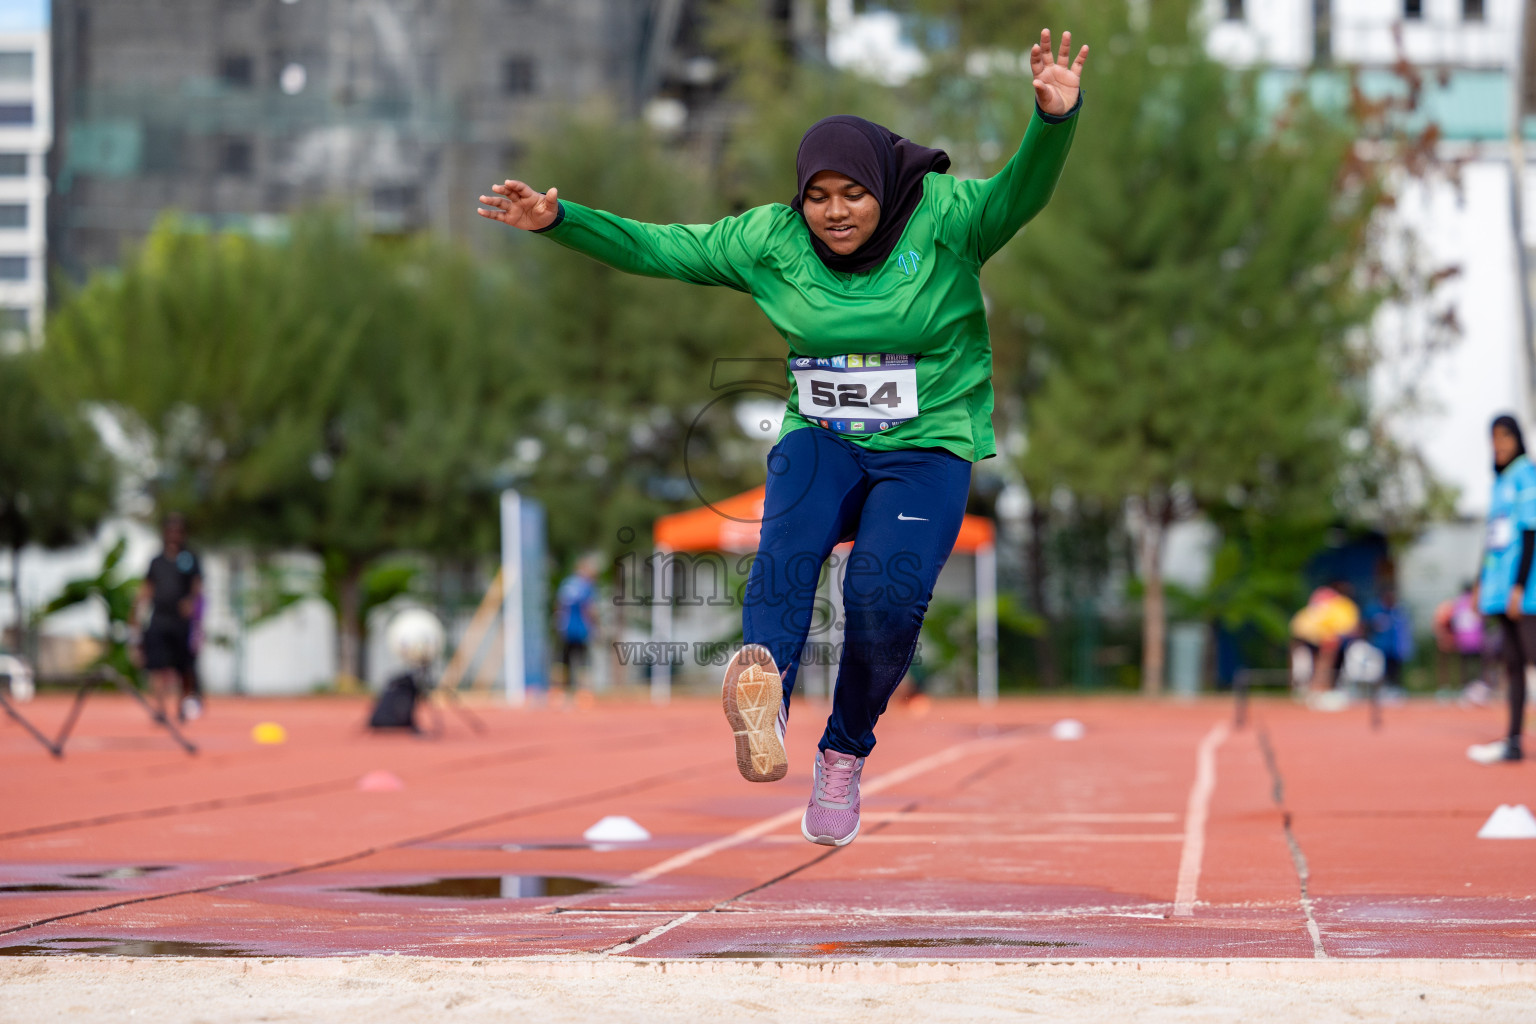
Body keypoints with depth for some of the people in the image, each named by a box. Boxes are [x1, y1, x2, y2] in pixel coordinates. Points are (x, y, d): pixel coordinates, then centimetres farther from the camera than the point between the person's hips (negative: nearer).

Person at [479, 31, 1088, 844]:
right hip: (822, 440, 2)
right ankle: (764, 703, -57)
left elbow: (1021, 193, -25)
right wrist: (560, 221, -4)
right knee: (791, 531, -32)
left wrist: (1054, 120, -45)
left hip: (929, 449, -2)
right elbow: (659, 249, 6)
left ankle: (844, 758, 1)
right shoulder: (771, 239, 2)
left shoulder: (943, 218, -8)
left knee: (886, 595, -24)